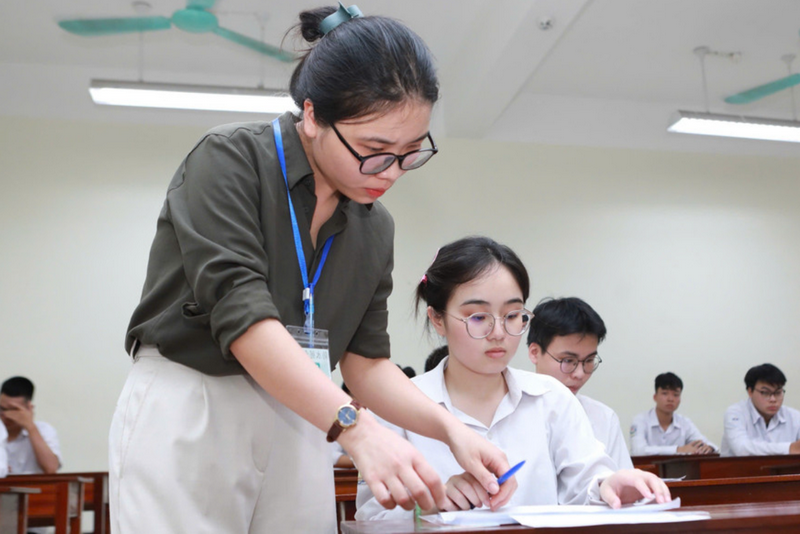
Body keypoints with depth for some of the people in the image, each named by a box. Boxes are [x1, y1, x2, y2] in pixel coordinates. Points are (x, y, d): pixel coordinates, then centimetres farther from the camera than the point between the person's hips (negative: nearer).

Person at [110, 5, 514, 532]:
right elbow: (239, 310, -22)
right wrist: (355, 427, -31)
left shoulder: (375, 227, 7)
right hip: (187, 420, -4)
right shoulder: (230, 158, -11)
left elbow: (366, 361, 7)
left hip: (298, 434, 5)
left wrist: (450, 427, -10)